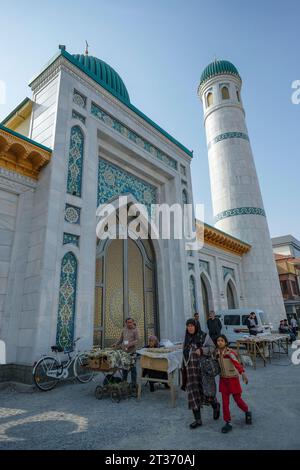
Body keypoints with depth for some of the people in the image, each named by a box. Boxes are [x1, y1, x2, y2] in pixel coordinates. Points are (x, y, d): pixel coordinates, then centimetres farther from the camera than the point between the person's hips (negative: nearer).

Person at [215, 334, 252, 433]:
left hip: (233, 378, -4)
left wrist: (242, 373, -50)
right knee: (225, 402, 5)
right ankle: (228, 423, 19)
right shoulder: (217, 353, -4)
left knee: (238, 399, 11)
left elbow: (237, 363, -36)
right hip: (223, 379, 4)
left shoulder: (230, 353, -22)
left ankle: (247, 412, 41)